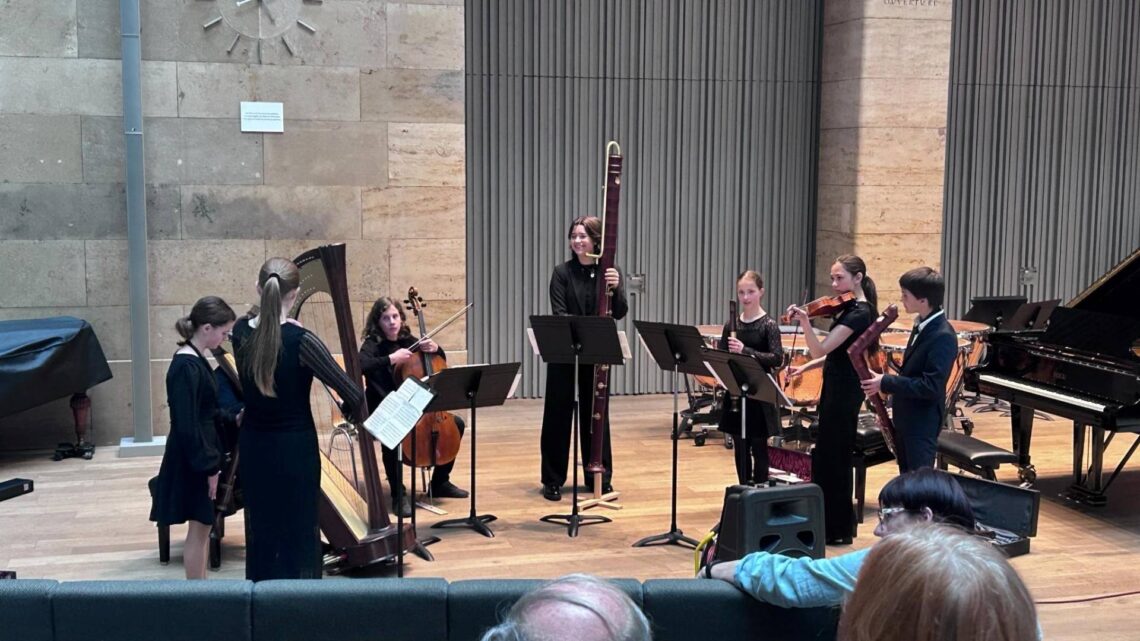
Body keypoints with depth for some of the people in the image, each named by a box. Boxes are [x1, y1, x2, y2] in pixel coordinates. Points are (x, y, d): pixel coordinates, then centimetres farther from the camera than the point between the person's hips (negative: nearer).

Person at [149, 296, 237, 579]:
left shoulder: (194, 360, 8)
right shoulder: (186, 367, -21)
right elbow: (187, 425, -23)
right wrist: (208, 467, -19)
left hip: (200, 458, 10)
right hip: (193, 463, -10)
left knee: (202, 526, 16)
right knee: (199, 527, 0)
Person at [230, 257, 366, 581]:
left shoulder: (241, 332, -5)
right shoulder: (300, 339, -21)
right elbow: (352, 392, -20)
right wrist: (353, 413, 1)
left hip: (253, 446, 5)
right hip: (293, 447, -5)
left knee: (260, 529, 17)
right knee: (297, 530, 7)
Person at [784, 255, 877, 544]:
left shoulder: (859, 313, -18)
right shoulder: (853, 309, 11)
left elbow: (820, 349, -26)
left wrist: (804, 321, -39)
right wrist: (804, 367, 10)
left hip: (844, 391, -10)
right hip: (837, 387, 10)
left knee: (834, 456, -2)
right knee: (827, 454, 16)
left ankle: (838, 529, 8)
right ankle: (827, 521, 27)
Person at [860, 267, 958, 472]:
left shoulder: (943, 336, -22)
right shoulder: (922, 326, 8)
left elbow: (931, 386, -27)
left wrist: (886, 383, -24)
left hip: (922, 425, -9)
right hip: (905, 419, 9)